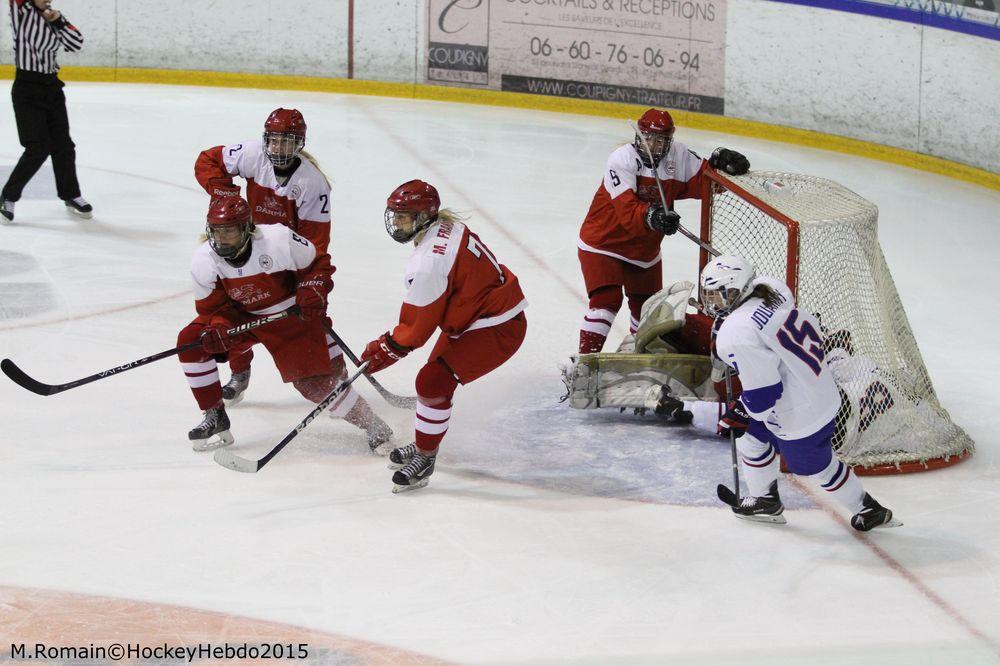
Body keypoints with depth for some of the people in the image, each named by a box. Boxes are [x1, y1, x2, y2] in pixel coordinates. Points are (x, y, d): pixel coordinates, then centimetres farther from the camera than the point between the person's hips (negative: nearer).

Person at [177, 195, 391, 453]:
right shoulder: (204, 261, -17)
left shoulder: (279, 240, -28)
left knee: (316, 383, -10)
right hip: (242, 317, 4)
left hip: (292, 316, -4)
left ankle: (373, 427, 10)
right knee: (191, 341, -13)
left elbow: (319, 264, -12)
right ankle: (215, 416, 0)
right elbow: (212, 307, -8)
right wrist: (219, 330, -27)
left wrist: (313, 291, -26)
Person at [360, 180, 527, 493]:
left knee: (434, 382, -15)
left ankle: (424, 458, -1)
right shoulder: (448, 226, 2)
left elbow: (418, 324, -18)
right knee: (438, 374, 22)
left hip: (496, 330, -11)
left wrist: (386, 350, -4)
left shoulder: (429, 262, -29)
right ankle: (425, 445, 41)